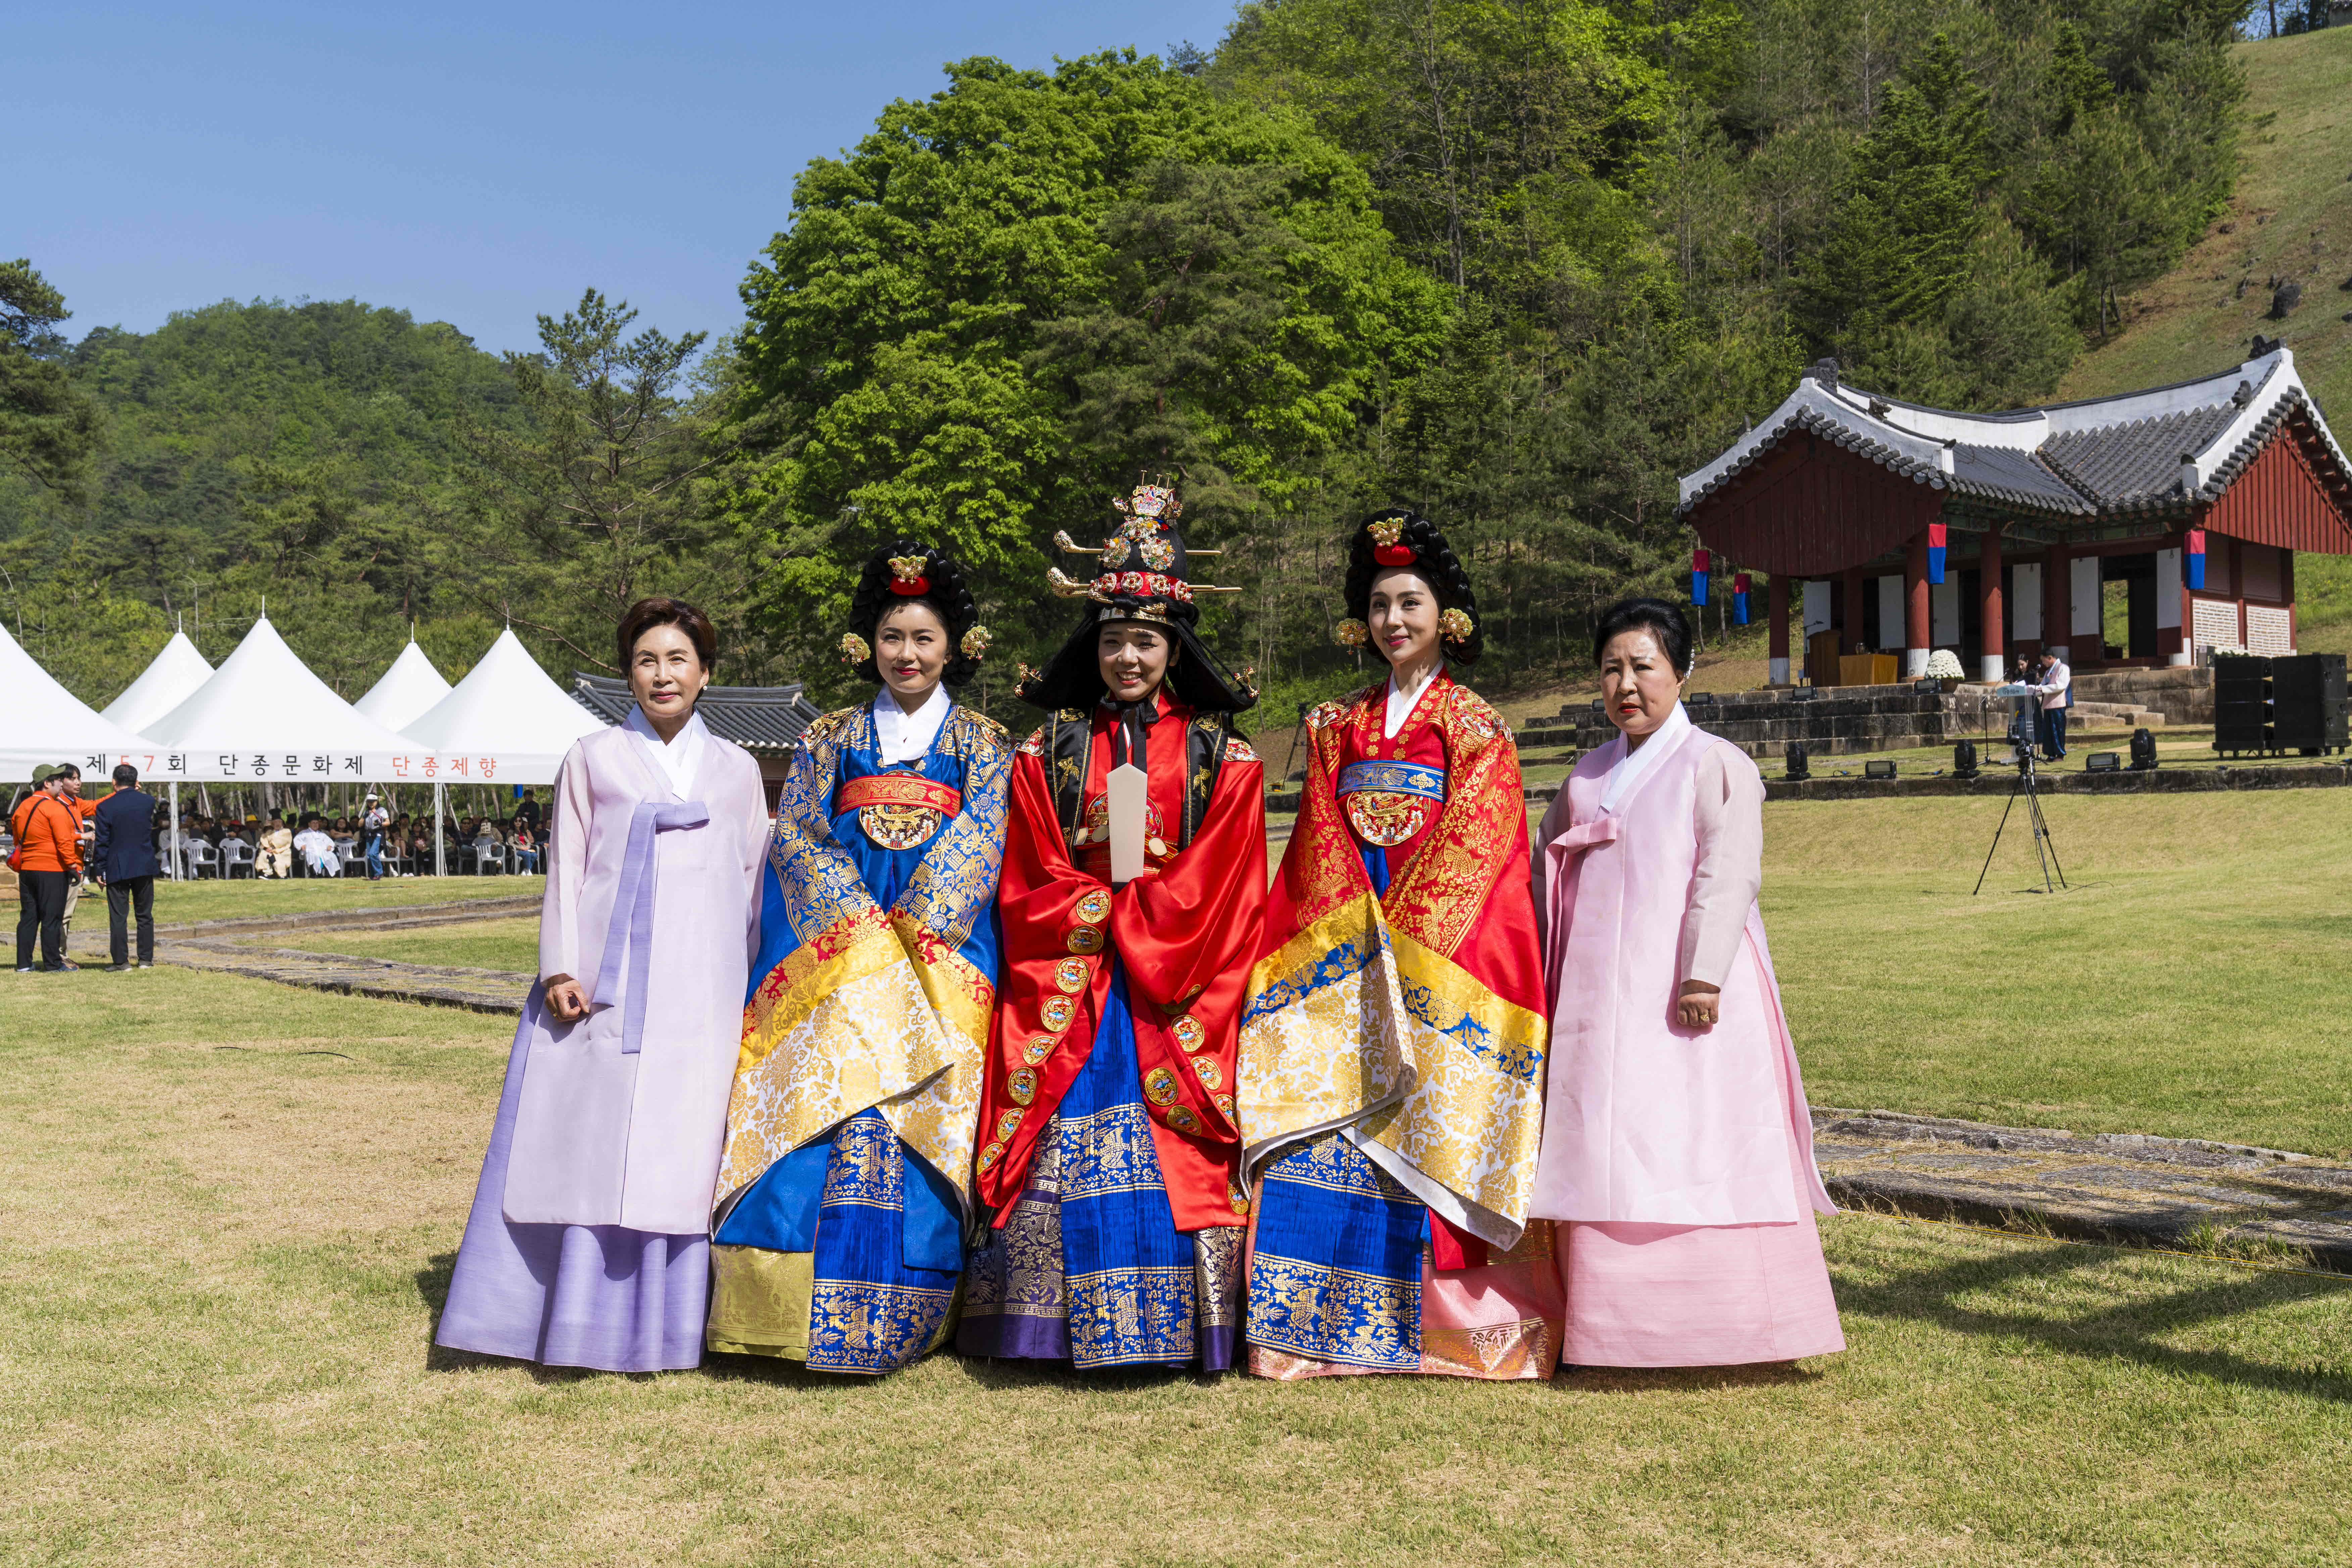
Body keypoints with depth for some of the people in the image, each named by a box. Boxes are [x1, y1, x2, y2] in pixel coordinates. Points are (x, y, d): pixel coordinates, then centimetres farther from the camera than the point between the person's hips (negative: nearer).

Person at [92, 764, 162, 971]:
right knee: (145, 915, 11)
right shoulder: (149, 801, -1)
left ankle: (121, 961, 2)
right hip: (145, 867, 3)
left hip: (117, 868, -3)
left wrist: (99, 870, 1)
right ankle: (146, 959, 12)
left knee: (118, 917, 2)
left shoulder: (105, 807, -8)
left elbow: (102, 842, -7)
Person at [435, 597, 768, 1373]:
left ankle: (658, 1325, 10)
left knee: (677, 1152, 0)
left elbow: (757, 883, 14)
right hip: (602, 984, -1)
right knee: (582, 1142, -2)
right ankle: (571, 1319, 8)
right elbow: (566, 868, 6)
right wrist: (559, 969, -5)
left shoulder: (737, 770, 14)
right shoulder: (593, 759, 10)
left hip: (699, 993, 1)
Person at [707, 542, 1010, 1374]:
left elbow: (978, 840, -1)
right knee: (817, 1110, -9)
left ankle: (896, 1317, 1)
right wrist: (859, 923, -8)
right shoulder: (831, 737, 16)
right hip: (834, 950, 1)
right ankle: (797, 1309, -4)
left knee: (919, 1126, -7)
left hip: (940, 957, -1)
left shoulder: (981, 741, 11)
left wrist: (908, 930, -12)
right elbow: (795, 835, 6)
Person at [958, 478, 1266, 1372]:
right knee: (1063, 1152, -4)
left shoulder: (1223, 757, 7)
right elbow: (1028, 890, 5)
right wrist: (1109, 908, -8)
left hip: (1174, 993, -1)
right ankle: (1053, 1331, 4)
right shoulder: (1048, 751, 10)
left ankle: (1175, 1331, 3)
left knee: (1175, 1160, -5)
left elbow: (1224, 897, 1)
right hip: (1066, 989, 1)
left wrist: (1131, 911, -8)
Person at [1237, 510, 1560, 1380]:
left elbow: (1469, 850, -6)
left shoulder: (1475, 728, 3)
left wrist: (1397, 940, -14)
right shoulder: (1338, 728, 16)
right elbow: (1322, 845, 9)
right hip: (1344, 948, 4)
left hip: (1442, 949, -4)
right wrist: (1356, 932, -7)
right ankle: (1329, 1319, 3)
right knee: (1327, 1129, -2)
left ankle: (1450, 1321, 3)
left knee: (1431, 1129, -5)